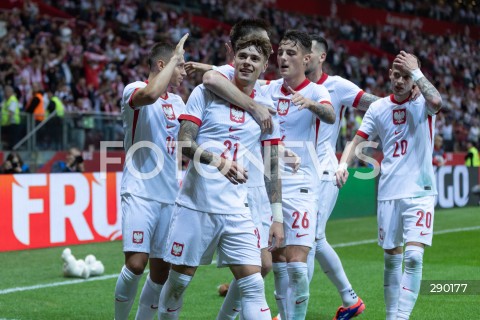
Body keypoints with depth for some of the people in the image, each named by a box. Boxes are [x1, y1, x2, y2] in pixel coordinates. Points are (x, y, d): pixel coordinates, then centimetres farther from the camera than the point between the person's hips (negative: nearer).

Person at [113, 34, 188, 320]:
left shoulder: (177, 102, 17)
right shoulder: (134, 90, -5)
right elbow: (150, 94, -29)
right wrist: (176, 57, -19)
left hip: (170, 196, 7)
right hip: (140, 192, -7)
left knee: (161, 270, 5)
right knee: (136, 263, -16)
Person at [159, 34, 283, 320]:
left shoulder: (266, 108, 8)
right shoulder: (206, 93, 0)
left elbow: (273, 166, 11)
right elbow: (184, 142, -9)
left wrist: (278, 216, 5)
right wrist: (217, 160, -27)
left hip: (236, 211, 2)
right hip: (195, 204, -2)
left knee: (253, 285, -8)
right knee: (179, 280, 6)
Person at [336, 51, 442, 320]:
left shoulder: (422, 103, -4)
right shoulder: (379, 108, 7)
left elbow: (436, 101, -28)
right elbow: (358, 141, 7)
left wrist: (415, 71, -22)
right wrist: (344, 164, -11)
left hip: (420, 192, -3)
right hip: (389, 193, 4)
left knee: (413, 256, -16)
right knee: (392, 259, 10)